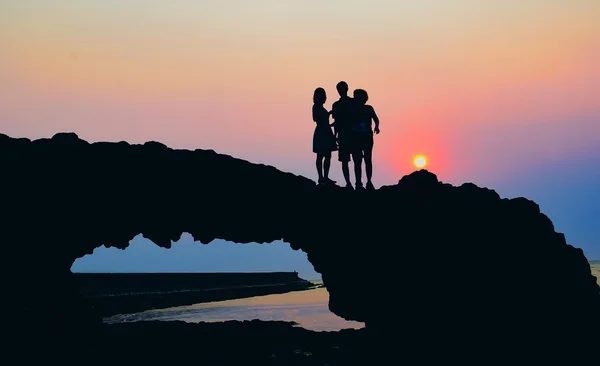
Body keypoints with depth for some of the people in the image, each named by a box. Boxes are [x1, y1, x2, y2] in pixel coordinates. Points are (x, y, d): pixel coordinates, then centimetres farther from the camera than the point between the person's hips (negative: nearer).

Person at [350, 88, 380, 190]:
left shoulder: (369, 109, 4)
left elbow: (376, 119, -8)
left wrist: (376, 126, -28)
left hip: (367, 137, 0)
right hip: (355, 138, 0)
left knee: (368, 160, 0)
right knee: (357, 161, -1)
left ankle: (369, 182, 4)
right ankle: (358, 183, 1)